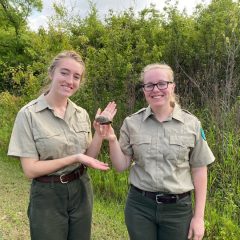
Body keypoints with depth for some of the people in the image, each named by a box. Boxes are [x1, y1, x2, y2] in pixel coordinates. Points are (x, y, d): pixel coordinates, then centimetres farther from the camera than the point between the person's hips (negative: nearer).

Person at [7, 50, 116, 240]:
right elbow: (30, 169, -16)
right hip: (48, 197, -4)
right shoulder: (29, 114, -14)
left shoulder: (82, 114, -1)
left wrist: (99, 132, -13)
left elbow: (89, 158, 1)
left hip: (81, 191, 5)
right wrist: (74, 158, -22)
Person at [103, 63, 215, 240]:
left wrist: (199, 216, 0)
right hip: (139, 205, 1)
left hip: (178, 207, 0)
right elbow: (121, 166, 0)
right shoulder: (132, 123, -3)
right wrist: (112, 140, -16)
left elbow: (199, 170, -1)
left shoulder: (191, 124, -5)